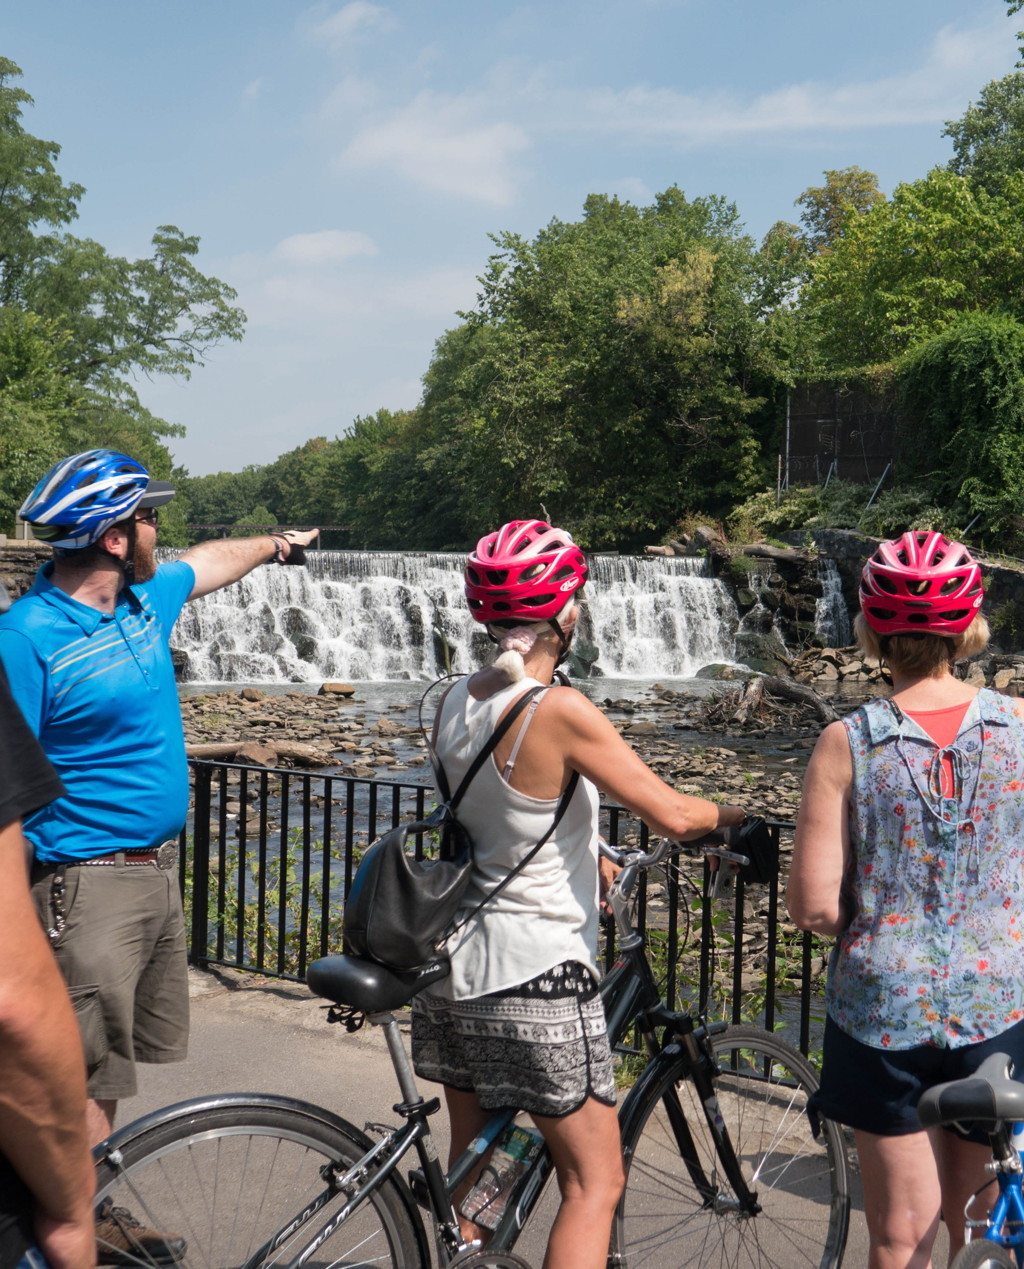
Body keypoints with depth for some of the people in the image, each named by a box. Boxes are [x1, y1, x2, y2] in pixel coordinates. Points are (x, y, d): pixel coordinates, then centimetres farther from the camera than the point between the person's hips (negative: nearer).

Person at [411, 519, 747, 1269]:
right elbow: (672, 816, -17)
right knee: (596, 1184, 8)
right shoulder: (560, 712, -20)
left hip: (455, 964, 8)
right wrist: (731, 818, 3)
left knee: (471, 1159, 23)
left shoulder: (456, 702, 2)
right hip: (536, 978, -7)